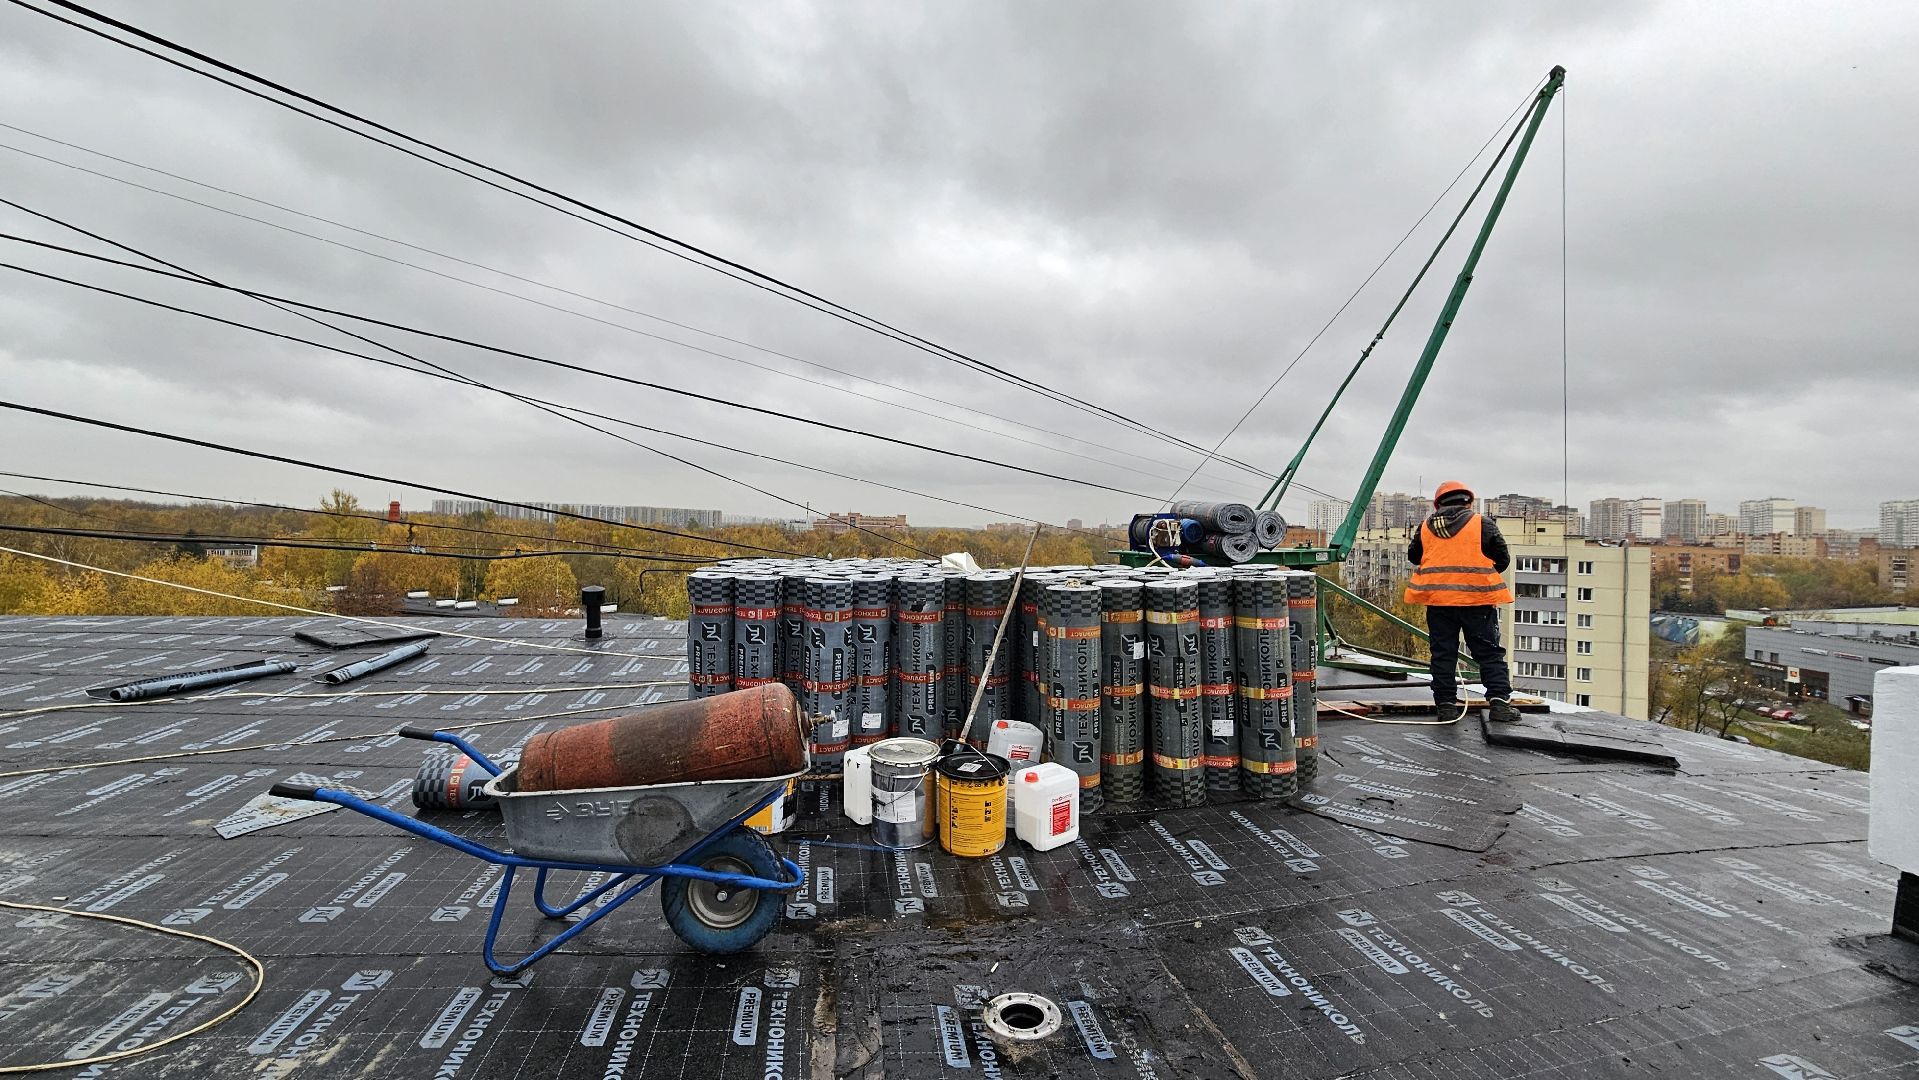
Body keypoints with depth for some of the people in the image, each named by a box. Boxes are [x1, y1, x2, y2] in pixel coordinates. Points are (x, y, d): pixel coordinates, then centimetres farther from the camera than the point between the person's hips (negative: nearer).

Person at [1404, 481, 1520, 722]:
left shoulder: (1426, 526, 5)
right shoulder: (1482, 524, -2)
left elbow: (1413, 556, 17)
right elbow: (1502, 559, 4)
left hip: (1437, 598, 2)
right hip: (1477, 597, -2)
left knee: (1443, 654, 7)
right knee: (1489, 653, 6)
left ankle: (1445, 703, 7)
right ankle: (1499, 700, 0)